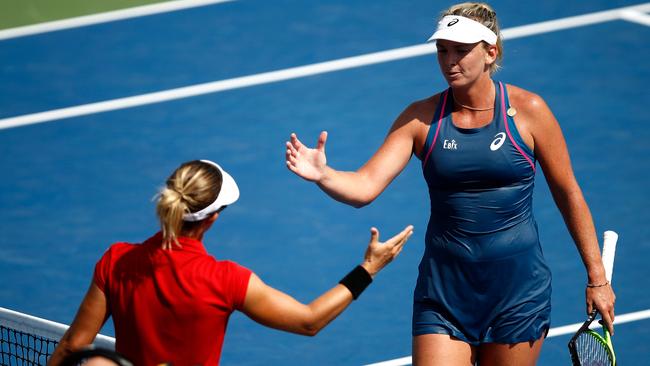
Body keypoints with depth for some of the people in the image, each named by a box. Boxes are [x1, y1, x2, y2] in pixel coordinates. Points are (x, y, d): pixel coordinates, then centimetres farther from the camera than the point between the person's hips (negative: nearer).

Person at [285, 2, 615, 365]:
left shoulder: (527, 110, -5)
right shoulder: (421, 118, -2)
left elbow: (568, 193, 2)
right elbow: (365, 187, -10)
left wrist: (597, 277, 3)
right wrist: (323, 174, -32)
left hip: (517, 285, -1)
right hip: (444, 290, 1)